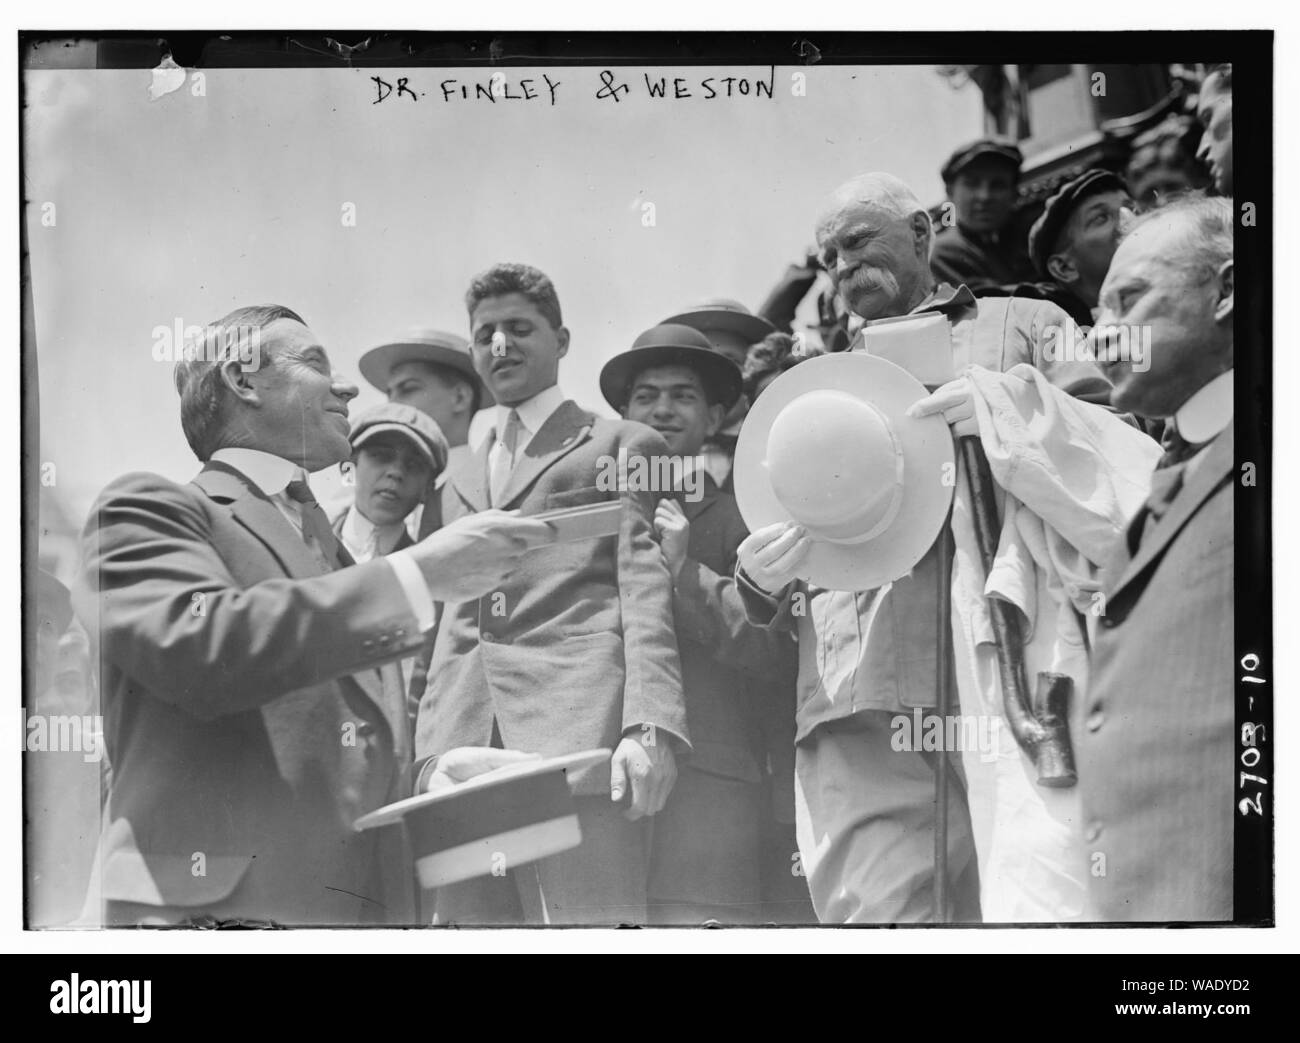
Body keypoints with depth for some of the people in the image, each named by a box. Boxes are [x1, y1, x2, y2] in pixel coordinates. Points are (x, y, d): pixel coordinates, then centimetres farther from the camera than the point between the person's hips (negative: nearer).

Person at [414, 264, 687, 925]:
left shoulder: (622, 445, 13)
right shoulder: (465, 479, 30)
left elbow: (646, 586, 1)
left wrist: (650, 724, -14)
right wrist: (431, 748, 13)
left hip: (580, 733, -5)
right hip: (468, 748, 5)